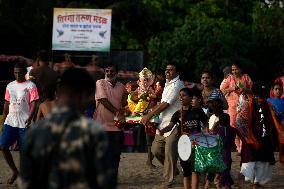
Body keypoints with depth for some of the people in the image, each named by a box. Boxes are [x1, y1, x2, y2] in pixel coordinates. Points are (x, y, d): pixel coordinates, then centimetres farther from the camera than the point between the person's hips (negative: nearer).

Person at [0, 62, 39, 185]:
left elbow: (33, 104, -11)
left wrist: (30, 118, -26)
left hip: (24, 123, -5)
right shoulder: (10, 86, 11)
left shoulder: (30, 86, -4)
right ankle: (14, 171, 12)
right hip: (10, 122, 5)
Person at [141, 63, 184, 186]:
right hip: (163, 123, 9)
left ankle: (169, 180, 3)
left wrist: (149, 116, -13)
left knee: (169, 153, -7)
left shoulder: (176, 85, -12)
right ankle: (172, 169, 28)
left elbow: (165, 104, -17)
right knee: (156, 150, 10)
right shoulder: (168, 84, 18)